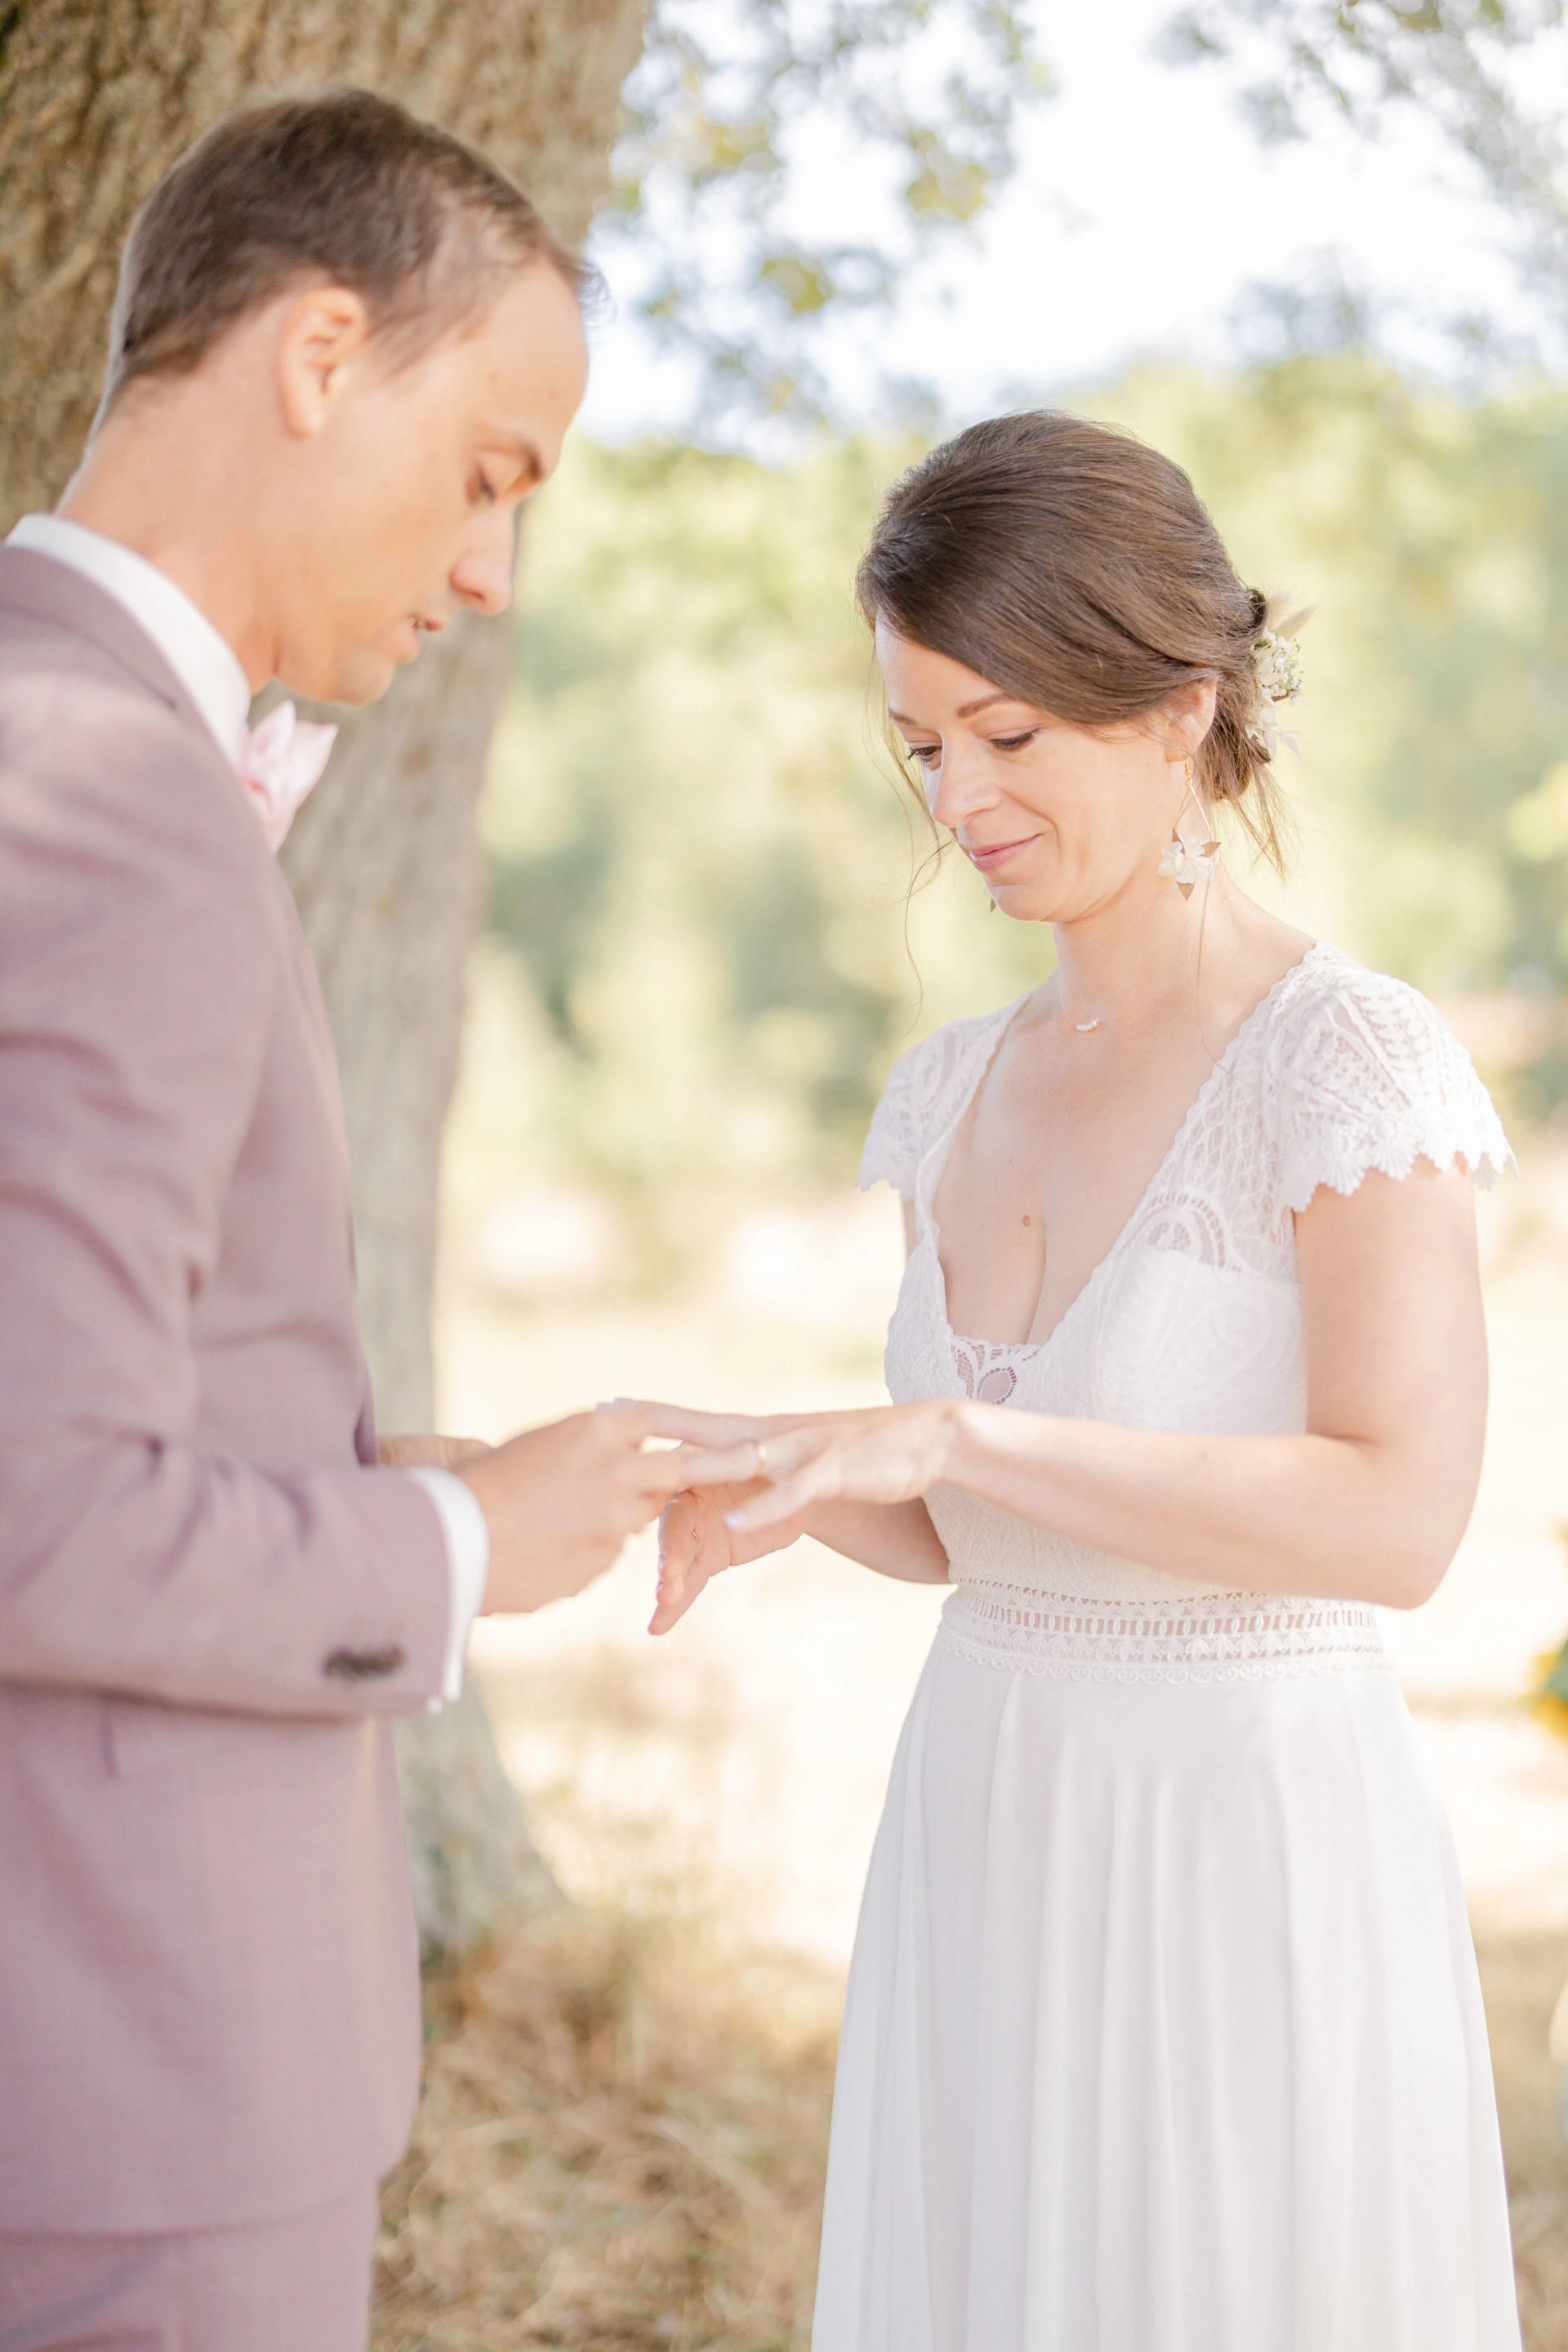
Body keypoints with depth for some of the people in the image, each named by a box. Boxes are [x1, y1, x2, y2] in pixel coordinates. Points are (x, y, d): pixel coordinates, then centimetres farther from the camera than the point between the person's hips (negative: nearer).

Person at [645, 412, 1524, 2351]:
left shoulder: (1345, 1058, -14)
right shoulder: (961, 1091, 7)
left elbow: (1399, 1518, -24)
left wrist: (949, 1433, -27)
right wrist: (793, 1488, -8)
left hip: (1248, 1854, -6)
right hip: (985, 1853, 7)